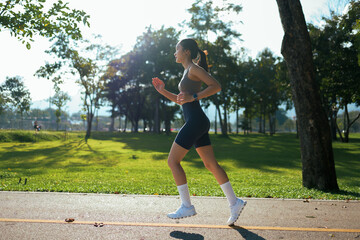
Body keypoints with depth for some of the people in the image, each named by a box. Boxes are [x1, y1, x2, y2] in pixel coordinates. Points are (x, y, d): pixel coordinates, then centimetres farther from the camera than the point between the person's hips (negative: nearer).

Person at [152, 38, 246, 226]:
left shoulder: (194, 68, -5)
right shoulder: (187, 72, 22)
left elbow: (216, 86, -16)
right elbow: (179, 100, 28)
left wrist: (193, 97, -23)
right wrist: (163, 91, 17)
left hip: (195, 121, -10)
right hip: (197, 122, 10)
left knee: (173, 161, -5)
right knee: (211, 164, 7)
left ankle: (187, 206, 0)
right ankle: (234, 203, 8)